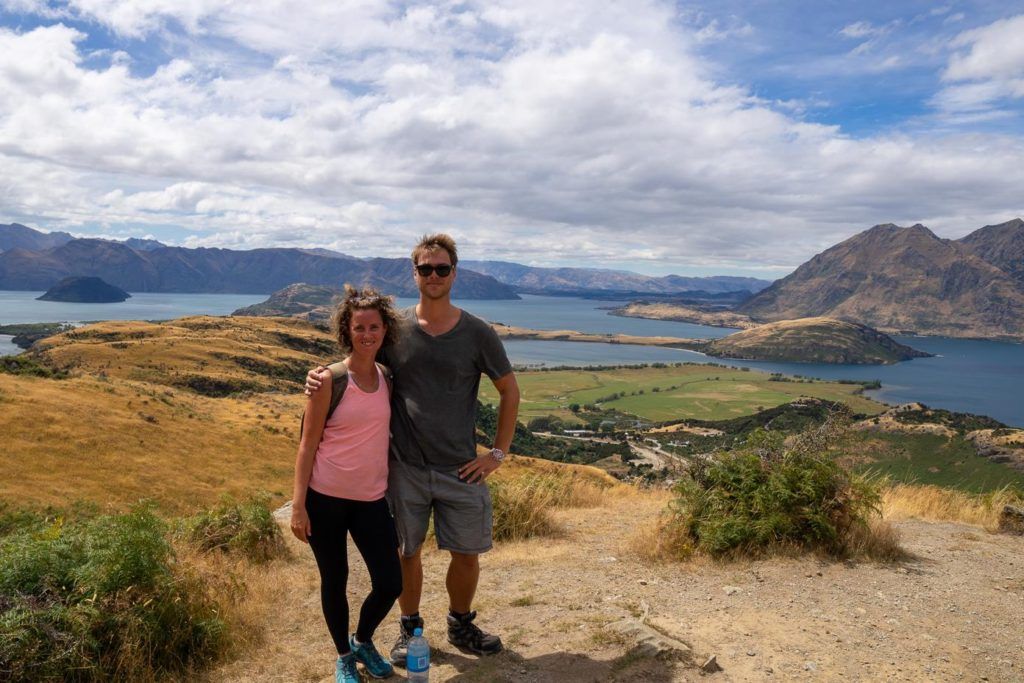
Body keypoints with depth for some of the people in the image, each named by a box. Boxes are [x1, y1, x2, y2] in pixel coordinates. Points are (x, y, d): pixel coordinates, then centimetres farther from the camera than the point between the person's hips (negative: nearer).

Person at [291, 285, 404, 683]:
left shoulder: (388, 378, 3)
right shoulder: (329, 380, -10)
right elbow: (308, 444, -8)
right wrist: (298, 504, -11)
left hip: (371, 499, 4)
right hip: (325, 498, -4)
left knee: (389, 584, 4)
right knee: (334, 581, 10)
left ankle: (363, 641, 34)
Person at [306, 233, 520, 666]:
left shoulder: (478, 334, -4)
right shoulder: (395, 329, -2)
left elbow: (509, 391, 5)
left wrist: (497, 454, 1)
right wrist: (321, 376, -14)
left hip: (461, 468, 0)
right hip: (405, 467, 0)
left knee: (467, 554, 9)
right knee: (407, 552, 12)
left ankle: (461, 625, 35)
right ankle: (409, 628, 35)